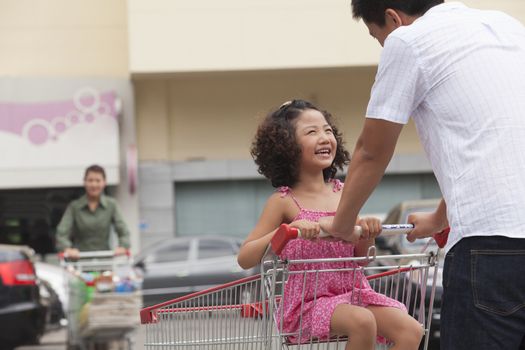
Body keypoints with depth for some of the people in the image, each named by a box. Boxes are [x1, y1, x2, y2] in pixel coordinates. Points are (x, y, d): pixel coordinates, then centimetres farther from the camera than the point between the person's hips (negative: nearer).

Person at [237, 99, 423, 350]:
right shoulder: (284, 202, -4)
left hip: (353, 291, 5)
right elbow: (244, 259, -10)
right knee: (362, 322, -32)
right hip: (308, 301, -5)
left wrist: (367, 235, -8)